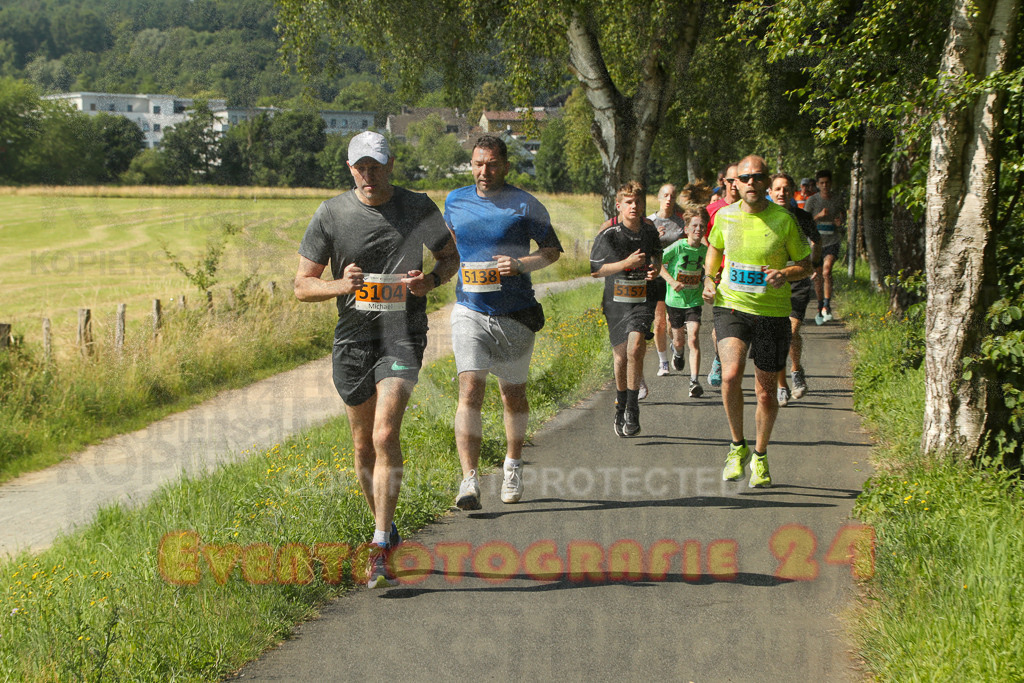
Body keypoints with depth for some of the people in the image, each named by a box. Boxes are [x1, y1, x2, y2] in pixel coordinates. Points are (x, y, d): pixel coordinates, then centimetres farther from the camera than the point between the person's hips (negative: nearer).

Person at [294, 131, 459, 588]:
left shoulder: (418, 207, 0)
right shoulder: (331, 214, 0)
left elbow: (451, 255, 14)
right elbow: (302, 286, 2)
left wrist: (431, 280, -8)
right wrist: (340, 285, -19)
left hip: (403, 333, -2)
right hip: (352, 339, 3)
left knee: (385, 435, -18)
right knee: (363, 445, 11)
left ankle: (380, 549, -17)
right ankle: (387, 530, 32)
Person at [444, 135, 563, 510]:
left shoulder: (525, 205, -4)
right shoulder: (455, 201, 6)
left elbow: (553, 249, 1)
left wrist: (521, 264, -15)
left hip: (515, 315, -1)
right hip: (469, 312, 1)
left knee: (513, 395, 11)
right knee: (470, 390, -15)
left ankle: (513, 466, 35)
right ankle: (469, 480, -19)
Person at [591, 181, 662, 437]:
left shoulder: (649, 230, 2)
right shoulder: (607, 235, -11)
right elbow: (594, 269, -8)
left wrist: (655, 268, -3)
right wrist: (627, 263, -19)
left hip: (642, 300, 1)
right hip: (616, 301, -1)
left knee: (635, 350, -19)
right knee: (620, 356, 8)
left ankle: (632, 410, -12)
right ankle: (621, 407, 30)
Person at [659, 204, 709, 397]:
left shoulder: (704, 250, -2)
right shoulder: (678, 247, -14)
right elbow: (657, 263, -10)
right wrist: (672, 281, -19)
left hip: (694, 301, 1)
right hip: (675, 300, -1)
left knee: (693, 338, -16)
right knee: (679, 340, 14)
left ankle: (694, 382, -19)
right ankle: (677, 351, 53)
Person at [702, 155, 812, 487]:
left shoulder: (783, 219, -7)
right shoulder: (725, 217, 0)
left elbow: (805, 264, 2)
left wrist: (785, 274, -19)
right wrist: (709, 280, 5)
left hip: (772, 312, 0)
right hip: (731, 307, 0)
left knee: (766, 390, 6)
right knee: (731, 374, -22)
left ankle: (760, 456, 30)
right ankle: (738, 447, -1)